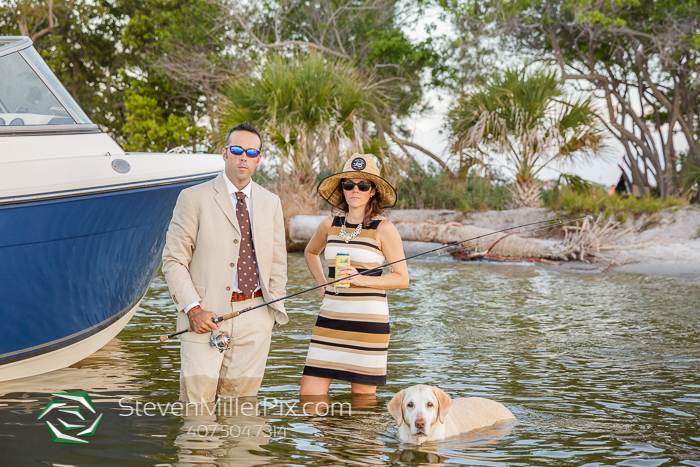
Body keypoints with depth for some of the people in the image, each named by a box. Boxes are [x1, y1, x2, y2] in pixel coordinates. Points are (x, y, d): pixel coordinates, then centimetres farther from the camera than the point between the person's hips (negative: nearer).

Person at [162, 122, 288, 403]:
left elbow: (277, 261, 18)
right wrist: (192, 309, -12)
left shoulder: (271, 203, 14)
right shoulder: (194, 198, 0)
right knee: (198, 399, -6)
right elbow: (173, 259, -2)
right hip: (206, 315, -3)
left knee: (242, 400, 3)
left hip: (255, 317, 3)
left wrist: (275, 309, 5)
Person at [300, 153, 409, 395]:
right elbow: (310, 252, 30)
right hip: (330, 315, 4)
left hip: (368, 319, -4)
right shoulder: (330, 225, 9)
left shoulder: (383, 228, -4)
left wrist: (362, 279, -16)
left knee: (362, 397, 3)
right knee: (308, 394, -1)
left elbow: (402, 278, -3)